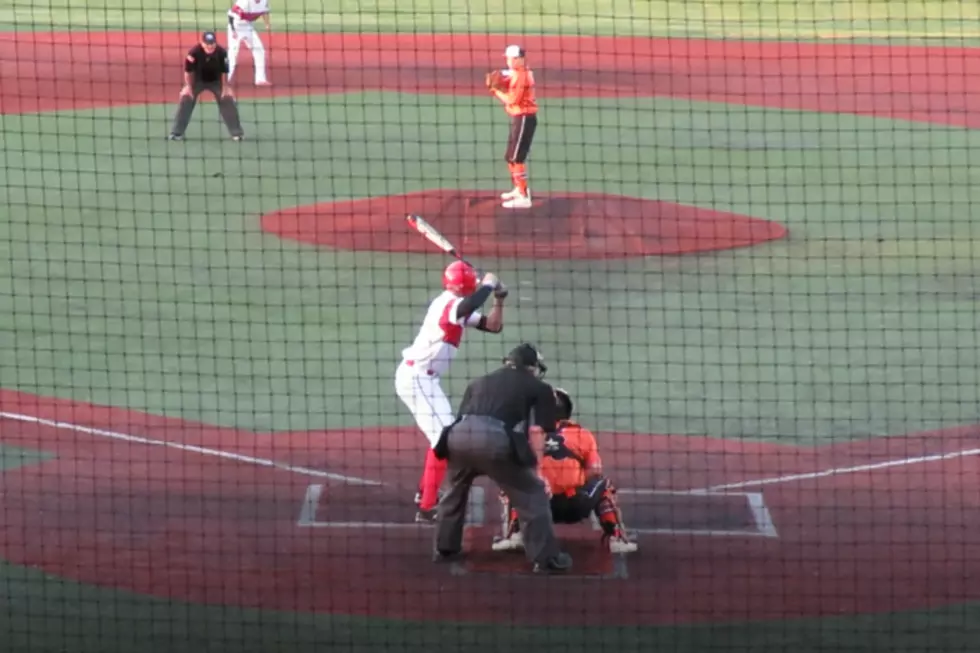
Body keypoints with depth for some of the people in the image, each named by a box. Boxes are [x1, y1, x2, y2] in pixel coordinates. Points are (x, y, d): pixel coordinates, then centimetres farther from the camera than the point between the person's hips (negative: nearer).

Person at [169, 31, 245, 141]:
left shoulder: (221, 53, -27)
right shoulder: (194, 52, -31)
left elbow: (224, 71, -15)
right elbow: (188, 71, -18)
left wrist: (225, 88, -12)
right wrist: (188, 86, -15)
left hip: (216, 81, 1)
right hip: (197, 80, -1)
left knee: (228, 99, -10)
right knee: (186, 99, -15)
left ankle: (237, 132, 2)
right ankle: (177, 133, -6)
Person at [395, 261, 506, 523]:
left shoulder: (457, 306, 12)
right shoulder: (448, 303, -18)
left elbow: (494, 326, 17)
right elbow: (469, 306, -42)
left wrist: (499, 300, 1)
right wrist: (488, 285, -26)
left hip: (423, 378, 11)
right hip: (416, 377, -11)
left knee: (443, 433, 24)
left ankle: (425, 494, 37)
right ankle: (426, 508, -19)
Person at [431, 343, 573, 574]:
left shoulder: (479, 382, 35)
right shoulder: (539, 388, 22)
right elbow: (536, 433, 9)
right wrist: (532, 468, 12)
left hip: (458, 434, 5)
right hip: (495, 438, -5)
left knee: (456, 489, 31)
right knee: (532, 493, 8)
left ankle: (445, 548, 39)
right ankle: (546, 557, 5)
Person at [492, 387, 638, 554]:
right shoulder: (583, 434, 11)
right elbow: (595, 474, 11)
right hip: (577, 507, 0)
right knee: (603, 486, 30)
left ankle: (514, 535, 8)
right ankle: (616, 538, 17)